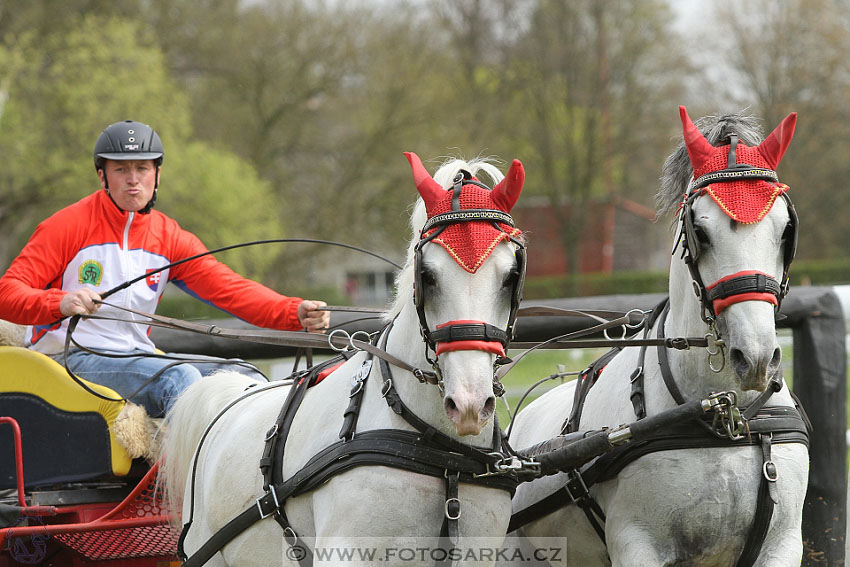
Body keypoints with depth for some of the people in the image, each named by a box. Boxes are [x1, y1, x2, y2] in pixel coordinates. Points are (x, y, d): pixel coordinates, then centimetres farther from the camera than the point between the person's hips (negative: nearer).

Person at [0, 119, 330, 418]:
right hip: (72, 358, -6)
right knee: (179, 378, -30)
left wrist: (297, 313, -19)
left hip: (135, 358, 6)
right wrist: (61, 303, -34)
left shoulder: (169, 237, 9)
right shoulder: (69, 225, -5)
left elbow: (229, 288, -2)